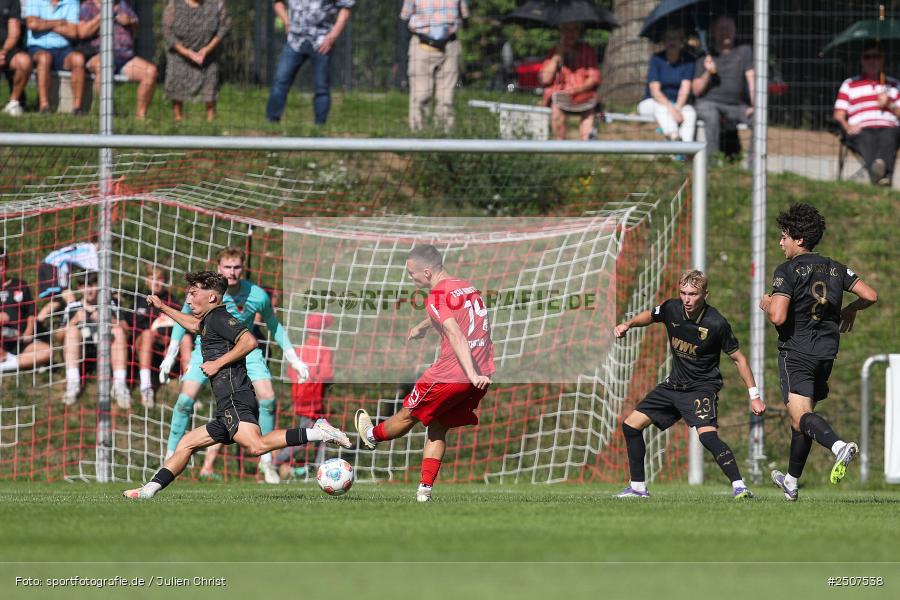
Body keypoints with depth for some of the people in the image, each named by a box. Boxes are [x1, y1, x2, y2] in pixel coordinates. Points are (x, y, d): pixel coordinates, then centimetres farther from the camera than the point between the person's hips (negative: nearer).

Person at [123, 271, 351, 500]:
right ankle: (149, 490, 15)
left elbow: (249, 341, -17)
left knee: (256, 446, -32)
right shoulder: (209, 322, 28)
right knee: (186, 444, 15)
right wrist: (163, 307, 58)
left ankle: (317, 433, -30)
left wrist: (218, 363, -13)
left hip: (234, 398, -11)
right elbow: (194, 325, 53)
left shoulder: (218, 317, -2)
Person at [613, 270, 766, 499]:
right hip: (674, 384, 7)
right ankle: (638, 488, 18)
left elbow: (738, 359, -10)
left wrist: (754, 396, -11)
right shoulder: (671, 309, -8)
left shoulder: (716, 324, -21)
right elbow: (650, 316, 17)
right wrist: (628, 324, -1)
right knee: (631, 425, 7)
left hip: (702, 387, -7)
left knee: (707, 435, -31)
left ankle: (739, 487, -33)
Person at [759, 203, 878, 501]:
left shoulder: (787, 270, -10)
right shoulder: (835, 268, 8)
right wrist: (851, 309, 24)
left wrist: (766, 305, 4)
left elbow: (778, 318, -19)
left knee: (800, 416, -16)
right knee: (805, 414, 20)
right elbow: (870, 295, 3)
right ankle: (791, 481, 32)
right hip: (826, 353, 7)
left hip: (795, 351, -7)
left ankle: (838, 445, -47)